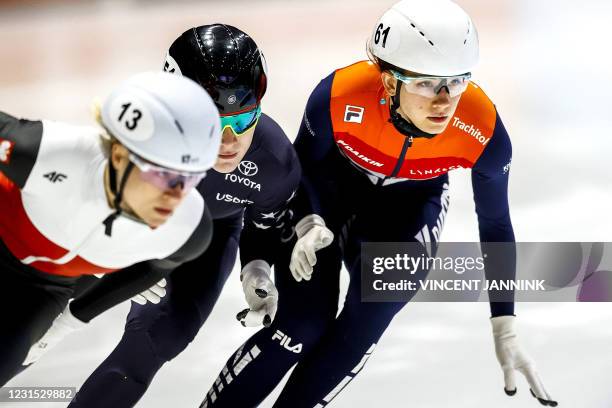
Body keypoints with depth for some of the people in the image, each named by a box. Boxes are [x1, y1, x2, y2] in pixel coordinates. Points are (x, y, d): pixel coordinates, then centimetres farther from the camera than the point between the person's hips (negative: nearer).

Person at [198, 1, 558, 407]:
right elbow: (304, 164, -13)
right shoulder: (339, 95, -37)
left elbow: (495, 225, -15)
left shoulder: (483, 131, -33)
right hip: (330, 189, -1)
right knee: (305, 326, -13)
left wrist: (506, 332, -12)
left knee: (363, 327, -19)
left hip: (410, 202, 1)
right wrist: (309, 225, -32)